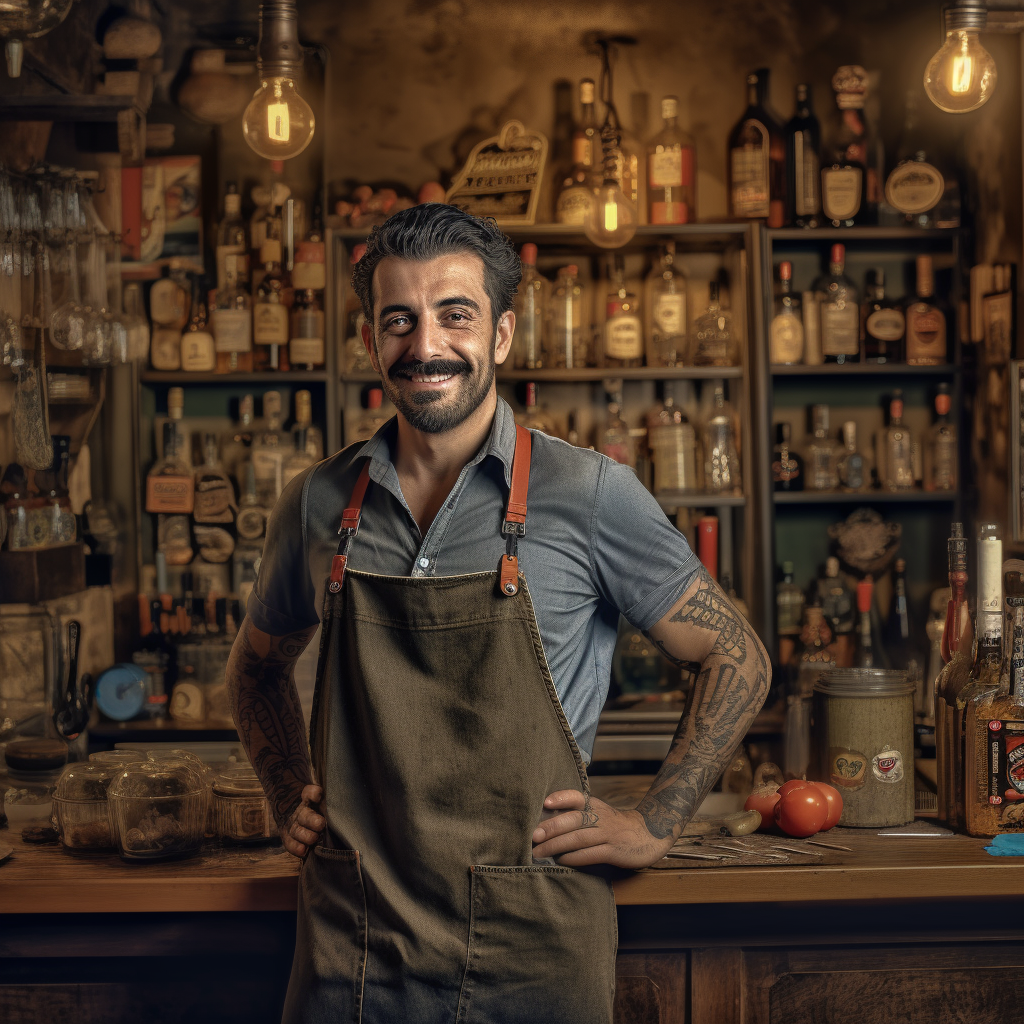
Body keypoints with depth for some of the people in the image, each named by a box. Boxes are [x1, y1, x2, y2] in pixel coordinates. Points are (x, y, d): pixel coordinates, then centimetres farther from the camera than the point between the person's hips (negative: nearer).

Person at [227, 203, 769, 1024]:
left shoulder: (588, 495, -7)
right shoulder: (319, 503, 4)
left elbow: (737, 661, 1)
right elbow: (260, 663, 22)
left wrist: (653, 827, -3)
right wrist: (291, 800, 10)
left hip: (527, 941, -2)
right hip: (350, 936, 3)